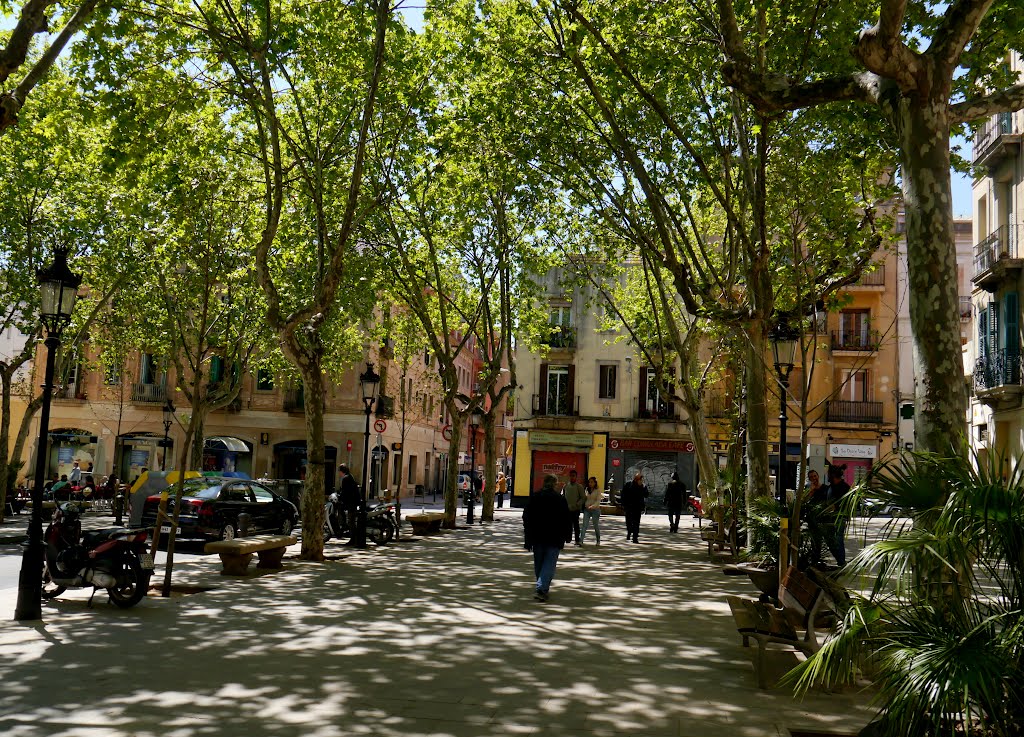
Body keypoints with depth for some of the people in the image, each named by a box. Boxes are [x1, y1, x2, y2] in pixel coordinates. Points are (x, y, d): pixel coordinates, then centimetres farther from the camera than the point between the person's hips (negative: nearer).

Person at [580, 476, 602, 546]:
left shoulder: (598, 490, -3)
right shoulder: (587, 490, 11)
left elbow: (598, 501, -13)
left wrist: (593, 506, -29)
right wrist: (584, 506, 3)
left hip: (595, 509, -3)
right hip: (587, 509, 3)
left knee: (596, 526, 6)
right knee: (584, 525, -8)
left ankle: (598, 541, 21)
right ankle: (580, 540, -16)